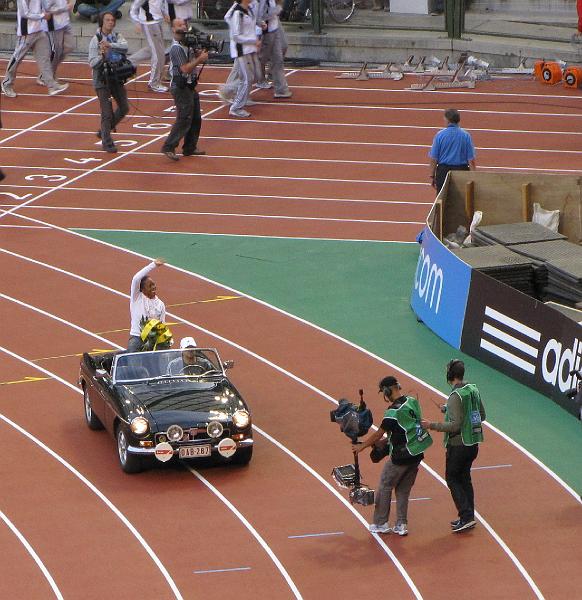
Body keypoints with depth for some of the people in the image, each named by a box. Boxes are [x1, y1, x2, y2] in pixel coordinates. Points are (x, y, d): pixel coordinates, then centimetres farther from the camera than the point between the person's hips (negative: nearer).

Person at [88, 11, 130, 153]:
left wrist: (110, 45, -32)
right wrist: (102, 55, -29)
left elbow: (125, 46, -19)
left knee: (124, 108, 12)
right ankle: (107, 143, 8)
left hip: (117, 78, 5)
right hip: (102, 80, -5)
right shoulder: (95, 40, -8)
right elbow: (92, 63, -12)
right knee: (107, 113, -4)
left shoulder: (117, 36, 4)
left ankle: (103, 131, 29)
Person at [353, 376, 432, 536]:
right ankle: (401, 525, 17)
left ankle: (381, 524, 16)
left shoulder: (393, 411, -19)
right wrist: (382, 442, 19)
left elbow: (379, 433, -10)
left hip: (401, 457, -7)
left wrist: (362, 446, 5)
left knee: (385, 487, 9)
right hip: (416, 455, 7)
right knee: (403, 490, 17)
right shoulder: (412, 402, 5)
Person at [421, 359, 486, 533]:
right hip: (473, 443, 8)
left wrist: (432, 425, -19)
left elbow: (455, 425, -23)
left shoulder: (456, 396, -20)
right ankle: (468, 516, 21)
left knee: (452, 479, 3)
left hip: (458, 445, -8)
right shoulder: (473, 390, 4)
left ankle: (466, 517, -5)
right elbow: (482, 415, 14)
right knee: (464, 478, 18)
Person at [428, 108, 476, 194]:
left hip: (443, 171, 0)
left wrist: (432, 176, 7)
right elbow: (471, 160, -3)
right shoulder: (466, 135, -2)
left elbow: (433, 159, -1)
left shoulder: (439, 135, -3)